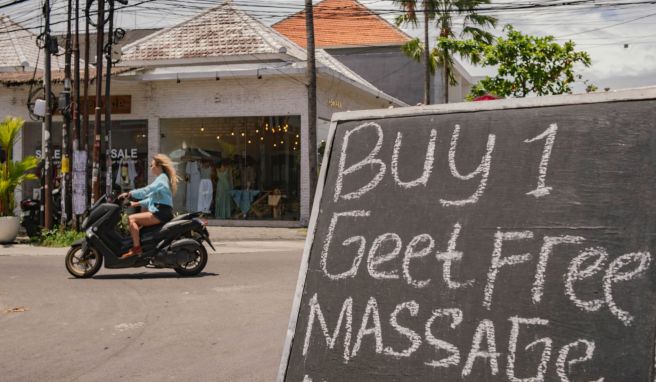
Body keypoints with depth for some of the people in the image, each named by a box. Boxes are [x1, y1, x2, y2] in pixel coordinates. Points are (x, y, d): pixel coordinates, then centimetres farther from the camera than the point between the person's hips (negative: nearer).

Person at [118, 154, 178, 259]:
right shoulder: (162, 178, 24)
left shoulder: (162, 178, -7)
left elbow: (146, 191, -21)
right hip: (160, 212, 11)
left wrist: (129, 193, -17)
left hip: (161, 213, -11)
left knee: (132, 218, -19)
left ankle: (136, 248, -25)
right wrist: (136, 203, 20)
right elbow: (152, 198, 27)